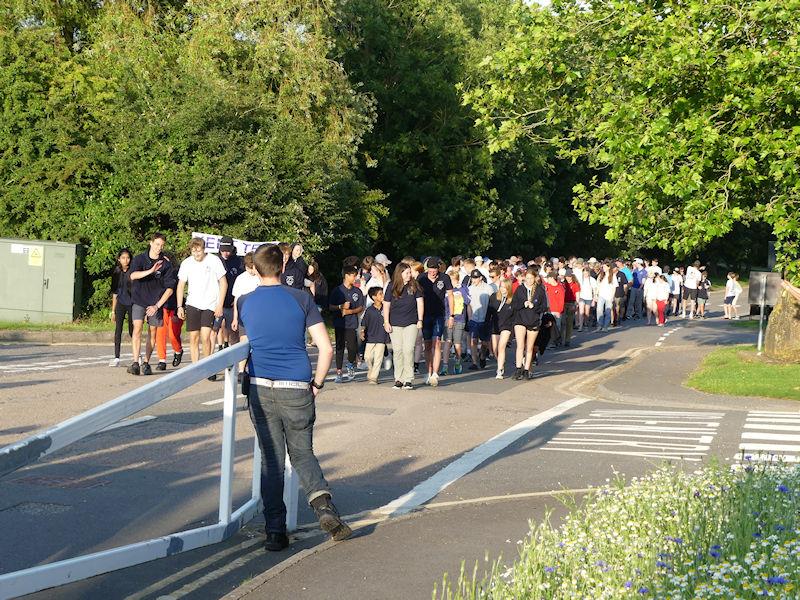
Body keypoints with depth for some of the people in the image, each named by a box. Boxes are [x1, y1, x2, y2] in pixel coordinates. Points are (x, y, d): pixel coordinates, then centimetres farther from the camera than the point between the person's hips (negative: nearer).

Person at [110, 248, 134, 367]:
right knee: (118, 330, -7)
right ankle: (116, 358, -8)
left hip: (132, 303, -3)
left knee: (132, 331, 3)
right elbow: (115, 293, 12)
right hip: (120, 304, 3)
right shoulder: (116, 273, 7)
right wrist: (113, 310, 11)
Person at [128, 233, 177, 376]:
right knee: (137, 328, -15)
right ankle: (135, 363, -20)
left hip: (156, 303, 1)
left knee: (152, 332, 7)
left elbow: (169, 288, -4)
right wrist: (151, 271, -30)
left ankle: (146, 363, 19)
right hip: (139, 300, -1)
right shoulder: (139, 259, 0)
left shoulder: (166, 264, -2)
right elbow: (133, 275, -17)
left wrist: (157, 305, -11)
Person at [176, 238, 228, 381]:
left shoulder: (214, 260, -5)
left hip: (209, 305, -3)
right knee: (193, 338, 3)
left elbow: (223, 283, -1)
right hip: (192, 304, 3)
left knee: (205, 337, -14)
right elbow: (181, 285, 10)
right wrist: (179, 306, 3)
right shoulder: (186, 263, 1)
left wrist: (219, 305, -6)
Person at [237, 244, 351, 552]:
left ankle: (275, 532, 5)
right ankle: (322, 502, -11)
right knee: (302, 453, 14)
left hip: (261, 389, 1)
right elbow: (326, 348, -3)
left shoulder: (244, 303, 5)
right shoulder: (302, 299, 2)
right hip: (297, 390, 0)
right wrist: (317, 384, 9)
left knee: (271, 460, 7)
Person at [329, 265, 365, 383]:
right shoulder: (337, 291, 1)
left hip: (352, 324, 1)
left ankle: (351, 365, 21)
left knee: (352, 347, -8)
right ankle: (339, 373, 7)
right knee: (340, 348, 0)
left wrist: (350, 311, -9)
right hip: (339, 324, -1)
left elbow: (361, 308, 7)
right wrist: (341, 307, -15)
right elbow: (331, 307, 3)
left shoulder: (357, 291, 7)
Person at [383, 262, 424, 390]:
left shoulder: (414, 285, 3)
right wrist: (386, 322, 1)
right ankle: (398, 379, 9)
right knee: (397, 351, 2)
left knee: (408, 350, -8)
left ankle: (408, 380, -2)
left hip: (411, 324, -1)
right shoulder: (391, 287, 2)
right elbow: (386, 305, 6)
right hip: (395, 325, 1)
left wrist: (420, 320, 2)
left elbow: (420, 302, 7)